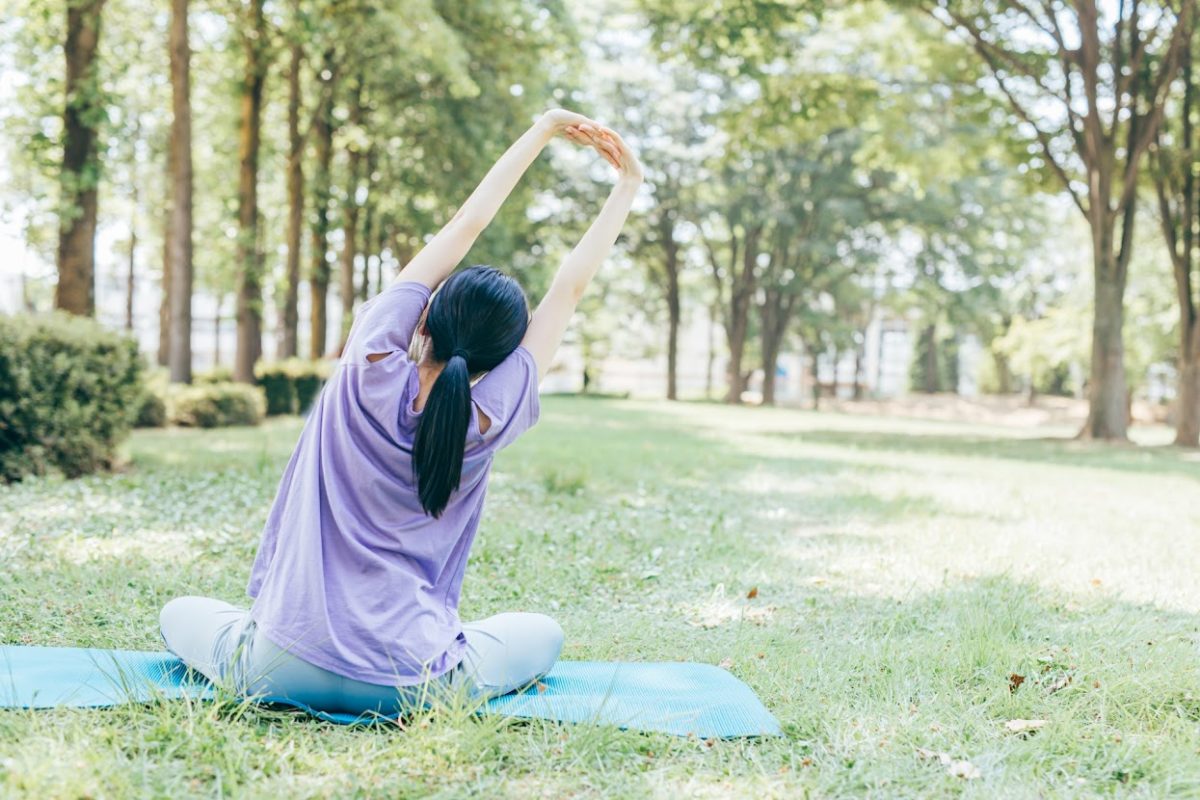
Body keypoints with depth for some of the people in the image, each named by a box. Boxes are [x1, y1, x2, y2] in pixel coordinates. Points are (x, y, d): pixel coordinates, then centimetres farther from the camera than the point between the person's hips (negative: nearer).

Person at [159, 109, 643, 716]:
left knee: (181, 614, 30)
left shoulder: (371, 369, -12)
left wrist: (544, 130, 6)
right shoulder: (492, 421, -12)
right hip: (410, 688, 0)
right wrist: (627, 185, 9)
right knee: (544, 634, 26)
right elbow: (570, 286, -1)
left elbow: (462, 228, -2)